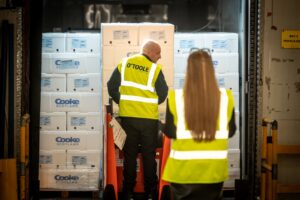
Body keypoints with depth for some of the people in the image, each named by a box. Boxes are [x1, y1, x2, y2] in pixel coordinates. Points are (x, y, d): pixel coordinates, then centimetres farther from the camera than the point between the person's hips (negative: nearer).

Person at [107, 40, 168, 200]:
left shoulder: (124, 64, 2)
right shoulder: (154, 69, -9)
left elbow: (112, 86, 2)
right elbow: (163, 94, -5)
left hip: (127, 116, 3)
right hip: (148, 118, -3)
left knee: (129, 154, 11)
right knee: (149, 155, 9)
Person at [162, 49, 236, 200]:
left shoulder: (176, 97, -14)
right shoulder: (225, 97, -8)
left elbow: (169, 132, -7)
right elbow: (230, 131, 2)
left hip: (184, 169, -1)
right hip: (214, 168, 2)